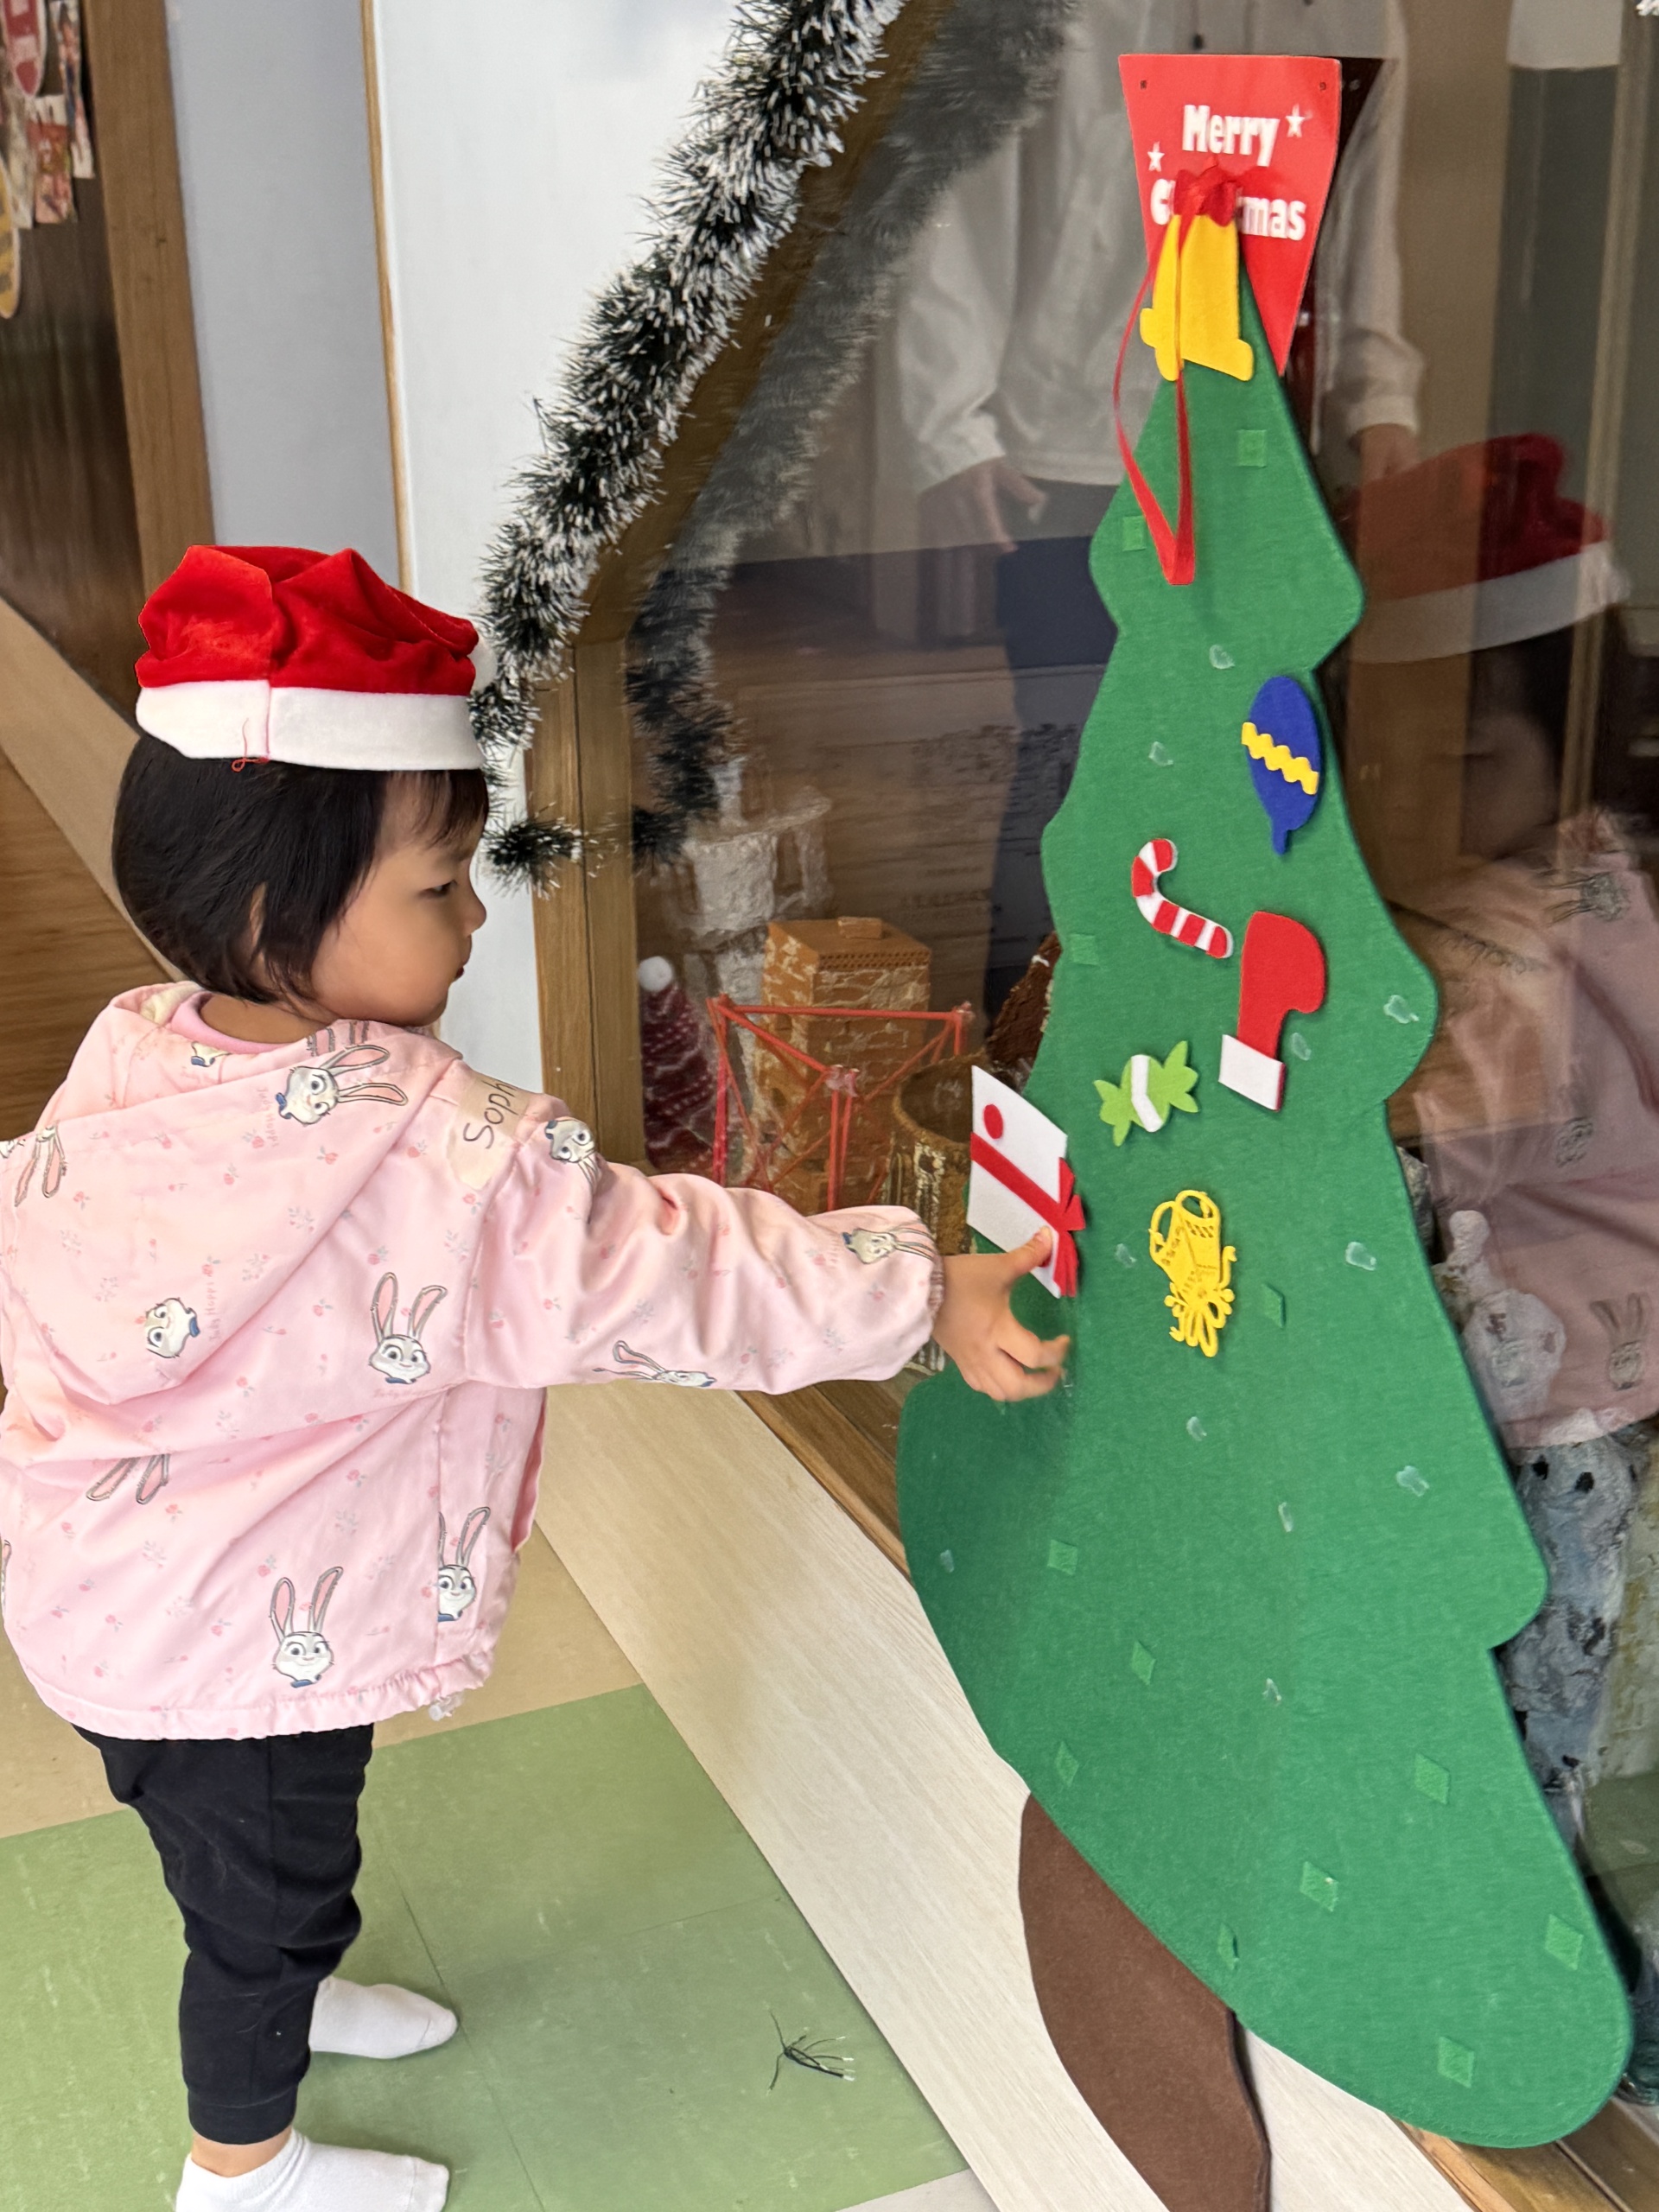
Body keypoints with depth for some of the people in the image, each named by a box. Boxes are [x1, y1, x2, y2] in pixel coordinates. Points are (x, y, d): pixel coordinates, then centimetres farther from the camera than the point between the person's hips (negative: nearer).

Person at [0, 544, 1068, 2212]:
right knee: (272, 1885, 19)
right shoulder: (422, 1155, -34)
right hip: (244, 1643, -7)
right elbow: (651, 1273, -34)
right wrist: (925, 1296, -31)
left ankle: (275, 1997, 60)